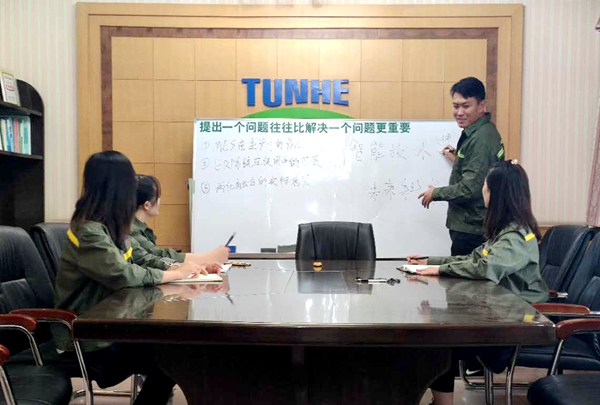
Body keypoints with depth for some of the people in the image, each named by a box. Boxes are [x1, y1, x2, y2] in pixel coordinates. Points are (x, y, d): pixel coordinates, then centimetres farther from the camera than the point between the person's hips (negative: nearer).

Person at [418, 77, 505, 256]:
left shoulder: (481, 139, -20)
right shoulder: (477, 132, 11)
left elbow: (470, 189, -24)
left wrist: (435, 193, -12)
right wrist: (458, 159, 15)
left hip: (471, 229, -10)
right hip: (472, 224, 10)